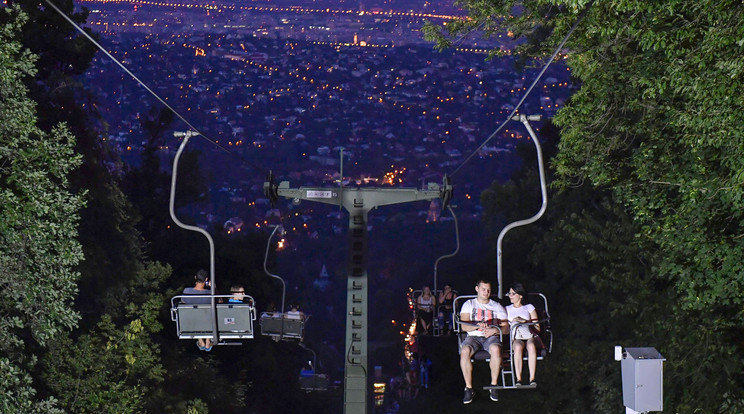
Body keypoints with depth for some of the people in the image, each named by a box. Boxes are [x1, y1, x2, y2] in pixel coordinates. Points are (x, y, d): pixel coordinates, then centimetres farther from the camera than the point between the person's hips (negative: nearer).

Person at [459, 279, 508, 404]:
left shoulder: (497, 306, 17)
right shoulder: (469, 305, 15)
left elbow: (505, 328, 9)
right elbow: (464, 326, 2)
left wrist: (495, 330, -14)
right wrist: (477, 326, -18)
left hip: (492, 336, 0)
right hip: (474, 337, 0)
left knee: (495, 349, -38)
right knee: (465, 352, -35)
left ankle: (494, 384, -24)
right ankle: (468, 388, -27)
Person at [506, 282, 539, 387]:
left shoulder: (529, 308, 19)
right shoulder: (507, 309, 25)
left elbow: (537, 328, 9)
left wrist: (524, 321, -4)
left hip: (529, 336, 0)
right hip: (515, 338, 0)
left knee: (531, 346, -38)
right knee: (518, 347, -38)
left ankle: (532, 379, -42)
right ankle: (518, 379, -42)